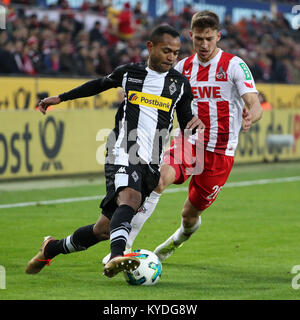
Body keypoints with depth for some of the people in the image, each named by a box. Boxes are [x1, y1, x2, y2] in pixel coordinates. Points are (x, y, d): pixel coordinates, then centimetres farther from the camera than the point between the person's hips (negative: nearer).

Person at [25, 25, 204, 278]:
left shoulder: (180, 84, 12)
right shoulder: (129, 73, 9)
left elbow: (185, 121, 18)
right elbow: (99, 85, 27)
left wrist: (195, 123, -7)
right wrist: (60, 98, 32)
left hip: (151, 163, 3)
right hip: (123, 154, -3)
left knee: (104, 229, 4)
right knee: (130, 197, -36)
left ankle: (52, 248, 26)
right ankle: (117, 257, -55)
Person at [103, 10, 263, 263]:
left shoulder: (235, 66, -7)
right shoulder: (183, 68, 6)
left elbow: (255, 105, -16)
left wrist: (250, 116, -40)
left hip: (219, 152, -2)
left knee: (190, 213, 6)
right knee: (158, 179, -28)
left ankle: (183, 235, 46)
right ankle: (124, 245, -27)